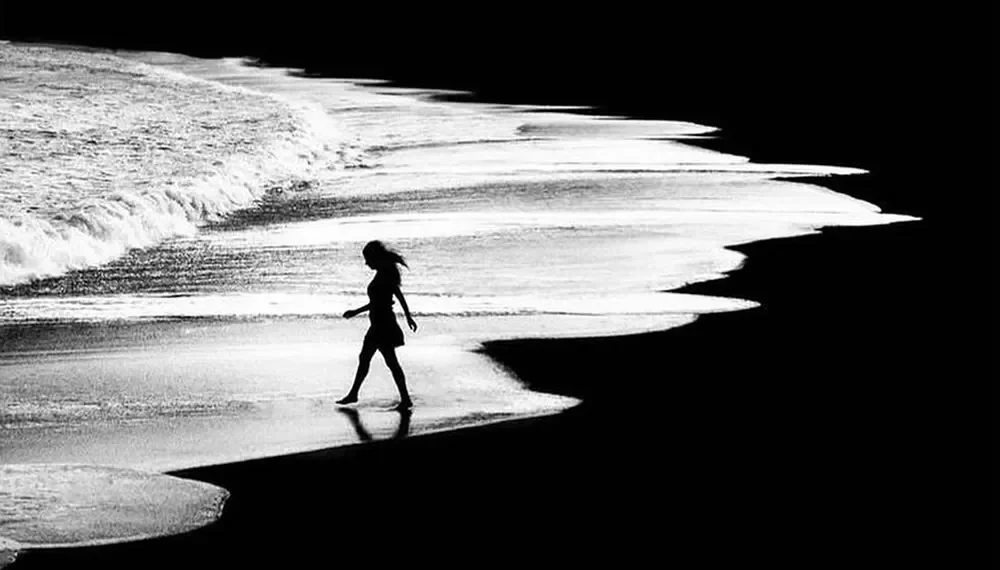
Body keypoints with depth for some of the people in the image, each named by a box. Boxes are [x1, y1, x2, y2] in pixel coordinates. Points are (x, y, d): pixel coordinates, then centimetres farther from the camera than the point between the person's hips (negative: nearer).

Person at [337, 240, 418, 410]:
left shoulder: (382, 277, -20)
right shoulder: (388, 274, 9)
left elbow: (375, 302, -21)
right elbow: (400, 296, 17)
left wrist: (356, 312, -14)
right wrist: (408, 316, 25)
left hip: (382, 325, -10)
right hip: (379, 324, 10)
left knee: (391, 362, -5)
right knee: (364, 358, 18)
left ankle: (405, 399, -1)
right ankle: (353, 394, 29)